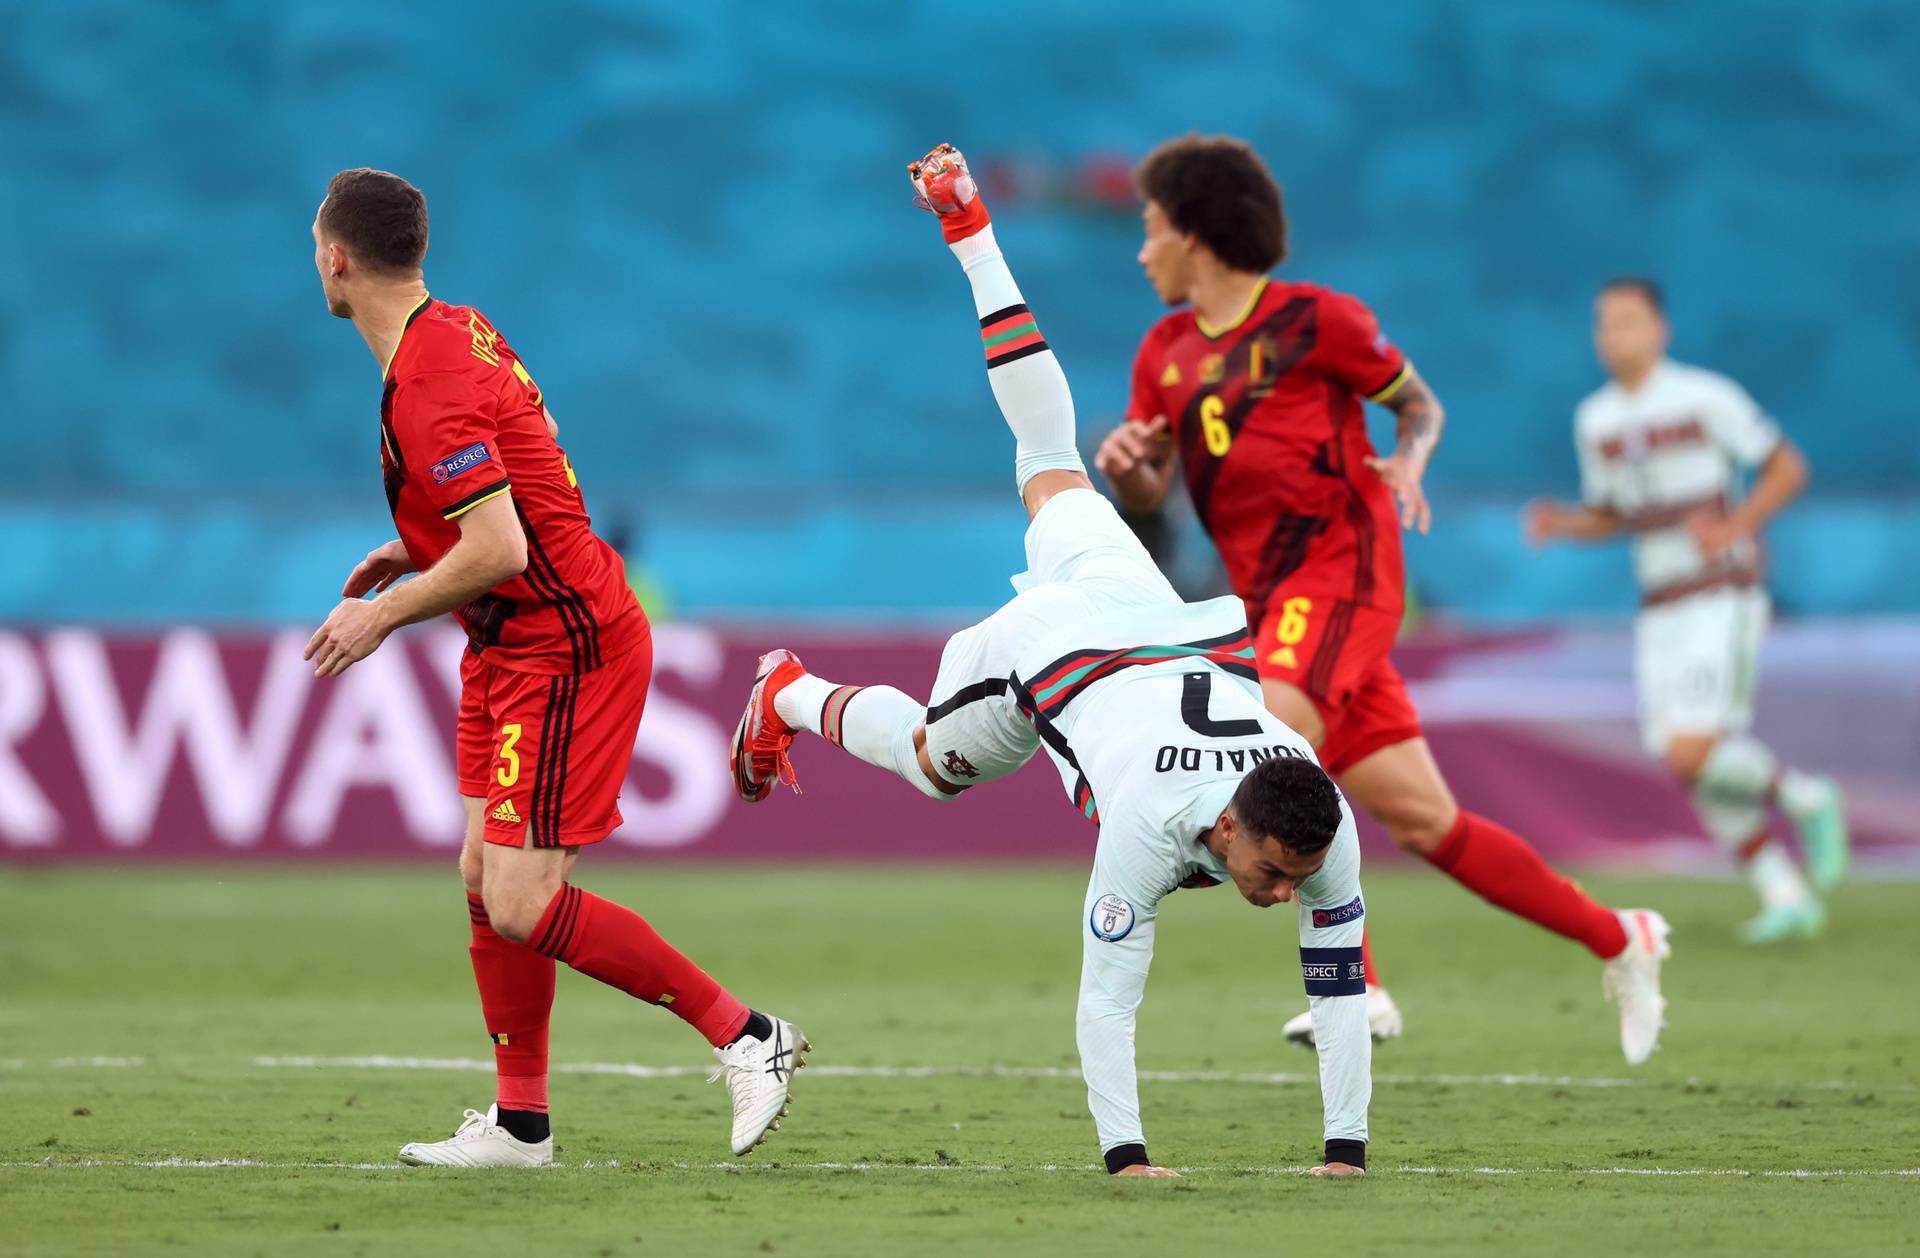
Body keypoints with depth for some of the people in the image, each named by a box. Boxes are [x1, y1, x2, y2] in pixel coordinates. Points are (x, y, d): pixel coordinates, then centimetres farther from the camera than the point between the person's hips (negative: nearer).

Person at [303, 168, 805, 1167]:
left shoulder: (426, 385, -22)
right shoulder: (458, 330, 9)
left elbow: (498, 550, -28)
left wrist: (380, 616, -15)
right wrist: (414, 549, 18)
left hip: (567, 651, -10)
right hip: (513, 647, 10)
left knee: (523, 905, -13)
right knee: (484, 880, 9)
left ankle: (745, 1035, -5)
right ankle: (519, 1122, 15)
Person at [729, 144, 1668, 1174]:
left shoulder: (1328, 832, -35)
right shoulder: (1149, 830, -44)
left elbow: (1341, 988, -27)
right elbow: (1105, 1004, -37)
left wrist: (1347, 1150, -29)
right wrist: (1123, 1156, -40)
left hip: (1163, 630, 4)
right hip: (1043, 645, -4)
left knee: (1054, 475, 28)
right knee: (932, 763, 22)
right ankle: (790, 698, 49)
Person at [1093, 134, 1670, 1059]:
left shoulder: (1312, 319, -1)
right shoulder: (1167, 352, 17)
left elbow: (1420, 404, 9)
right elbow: (1145, 497, 17)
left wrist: (1407, 463, -11)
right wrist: (1125, 464, -5)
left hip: (1340, 567, -6)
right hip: (1269, 598, 6)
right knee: (1421, 819, 0)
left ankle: (1355, 984, -28)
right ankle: (1615, 939, 11)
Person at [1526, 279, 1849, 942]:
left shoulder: (1705, 399, -9)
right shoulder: (1596, 421, 9)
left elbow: (1788, 468, -3)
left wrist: (1736, 527, -17)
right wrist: (1561, 523, -1)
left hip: (1723, 597, -6)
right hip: (1660, 608, 6)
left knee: (1692, 752, -19)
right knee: (1691, 774, 2)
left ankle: (1805, 798, 6)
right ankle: (1786, 896, 14)